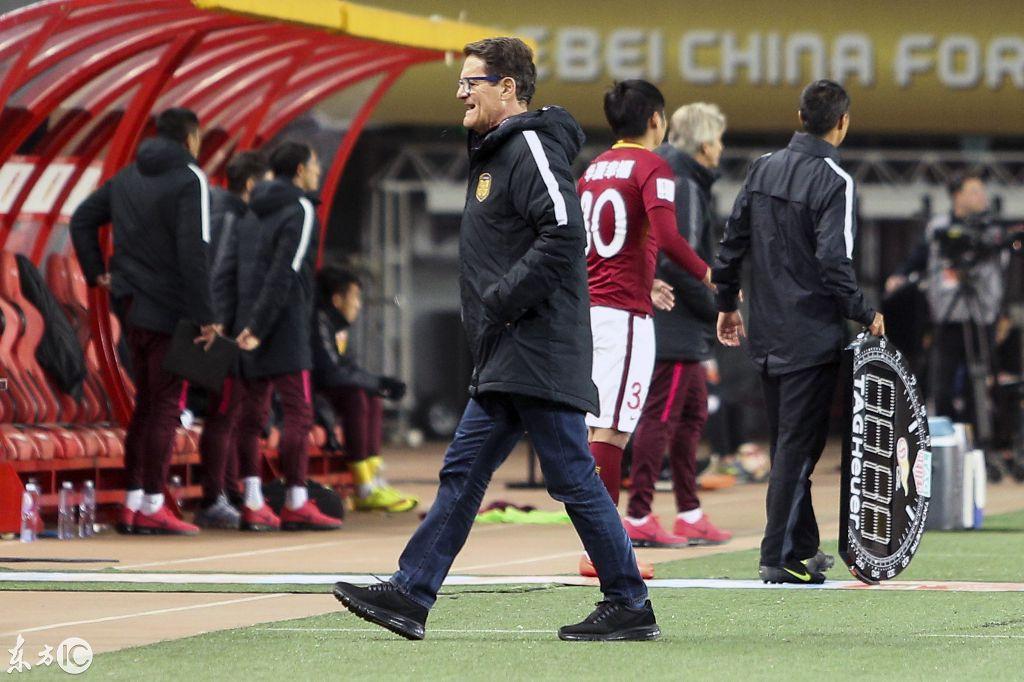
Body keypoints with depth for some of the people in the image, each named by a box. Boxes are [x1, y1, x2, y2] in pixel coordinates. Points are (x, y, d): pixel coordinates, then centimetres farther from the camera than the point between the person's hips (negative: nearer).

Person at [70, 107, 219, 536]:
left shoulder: (128, 177, 14)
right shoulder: (189, 180, -11)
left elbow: (82, 219, 17)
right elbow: (193, 251, -19)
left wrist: (96, 273, 17)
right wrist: (205, 317, -17)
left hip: (134, 307, 7)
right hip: (170, 311, -7)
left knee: (145, 405, 15)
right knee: (165, 407, -4)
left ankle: (131, 504, 15)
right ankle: (152, 508, -5)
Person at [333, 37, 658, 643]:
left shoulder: (532, 150, -12)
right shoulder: (497, 153, 20)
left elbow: (565, 234, -24)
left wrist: (500, 301, -19)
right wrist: (489, 312, 14)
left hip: (541, 355, -10)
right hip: (505, 361, 10)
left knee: (573, 478, -6)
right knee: (464, 473, 8)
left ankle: (631, 607, 0)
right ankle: (409, 596, 8)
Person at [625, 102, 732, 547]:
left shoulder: (665, 178, 15)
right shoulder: (684, 186, -15)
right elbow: (677, 260, -22)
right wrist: (715, 309, -13)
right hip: (675, 326, -10)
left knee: (693, 413, 17)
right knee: (661, 416, -7)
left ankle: (690, 515, 23)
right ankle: (639, 519, -5)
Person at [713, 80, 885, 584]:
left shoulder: (763, 169, 7)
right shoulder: (834, 181, -13)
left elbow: (732, 243, 10)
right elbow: (833, 262, -20)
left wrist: (726, 304, 21)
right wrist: (865, 315, -10)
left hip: (767, 333, 7)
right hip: (812, 334, -7)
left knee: (786, 442, 15)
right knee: (798, 444, -3)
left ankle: (803, 546, 25)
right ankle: (779, 557, -4)